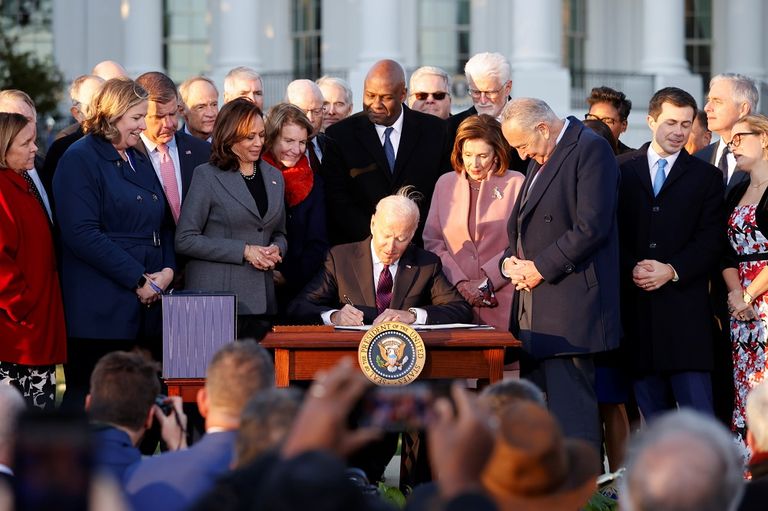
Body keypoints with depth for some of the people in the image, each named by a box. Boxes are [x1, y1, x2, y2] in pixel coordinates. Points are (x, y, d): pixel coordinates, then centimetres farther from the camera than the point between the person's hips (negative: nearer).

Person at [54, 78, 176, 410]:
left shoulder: (139, 161, 19)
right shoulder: (79, 159, -6)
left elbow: (162, 224, 23)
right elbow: (82, 234, -16)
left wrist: (167, 270, 1)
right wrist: (138, 278, -16)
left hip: (147, 307, 8)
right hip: (100, 308, -8)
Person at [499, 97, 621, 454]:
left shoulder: (590, 150, -9)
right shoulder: (541, 160, 21)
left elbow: (592, 227, -18)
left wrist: (541, 267, -13)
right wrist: (510, 262, 6)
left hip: (570, 305, -9)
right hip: (535, 311, 10)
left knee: (572, 408, -9)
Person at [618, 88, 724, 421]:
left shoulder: (706, 177, 9)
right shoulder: (620, 169, 10)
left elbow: (710, 242, 1)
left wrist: (671, 270, -13)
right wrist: (631, 269, -11)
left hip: (684, 305, -1)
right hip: (634, 305, 1)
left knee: (697, 415, -7)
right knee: (652, 413, 5)